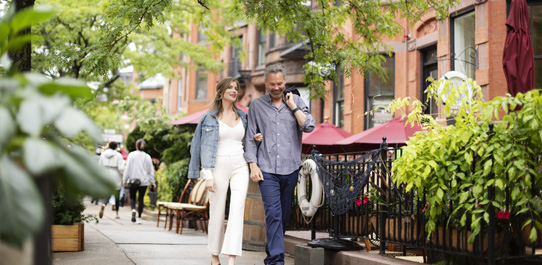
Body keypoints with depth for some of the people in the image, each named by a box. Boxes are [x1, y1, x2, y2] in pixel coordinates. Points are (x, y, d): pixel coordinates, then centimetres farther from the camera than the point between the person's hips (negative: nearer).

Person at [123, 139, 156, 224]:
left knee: (132, 197, 12)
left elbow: (127, 168, -4)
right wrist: (152, 182, 12)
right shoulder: (147, 157, 1)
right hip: (144, 182, 1)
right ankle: (139, 217, 8)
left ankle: (133, 210, -16)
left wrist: (125, 180, 3)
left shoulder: (131, 155, -5)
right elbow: (151, 170, 5)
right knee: (141, 199, 8)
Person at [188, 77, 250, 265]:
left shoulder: (242, 116, 13)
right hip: (219, 166, -3)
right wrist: (208, 175, -11)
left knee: (237, 210, -11)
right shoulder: (210, 118, 2)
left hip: (240, 166, 3)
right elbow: (205, 147, -3)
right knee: (217, 212, 2)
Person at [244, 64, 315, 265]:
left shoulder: (296, 101, 9)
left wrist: (292, 106, -5)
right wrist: (253, 165, -1)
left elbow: (309, 127, -4)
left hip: (290, 168, 2)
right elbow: (250, 137, 7)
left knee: (284, 216, 9)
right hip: (267, 170, -2)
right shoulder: (256, 105, 8)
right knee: (274, 214, -13)